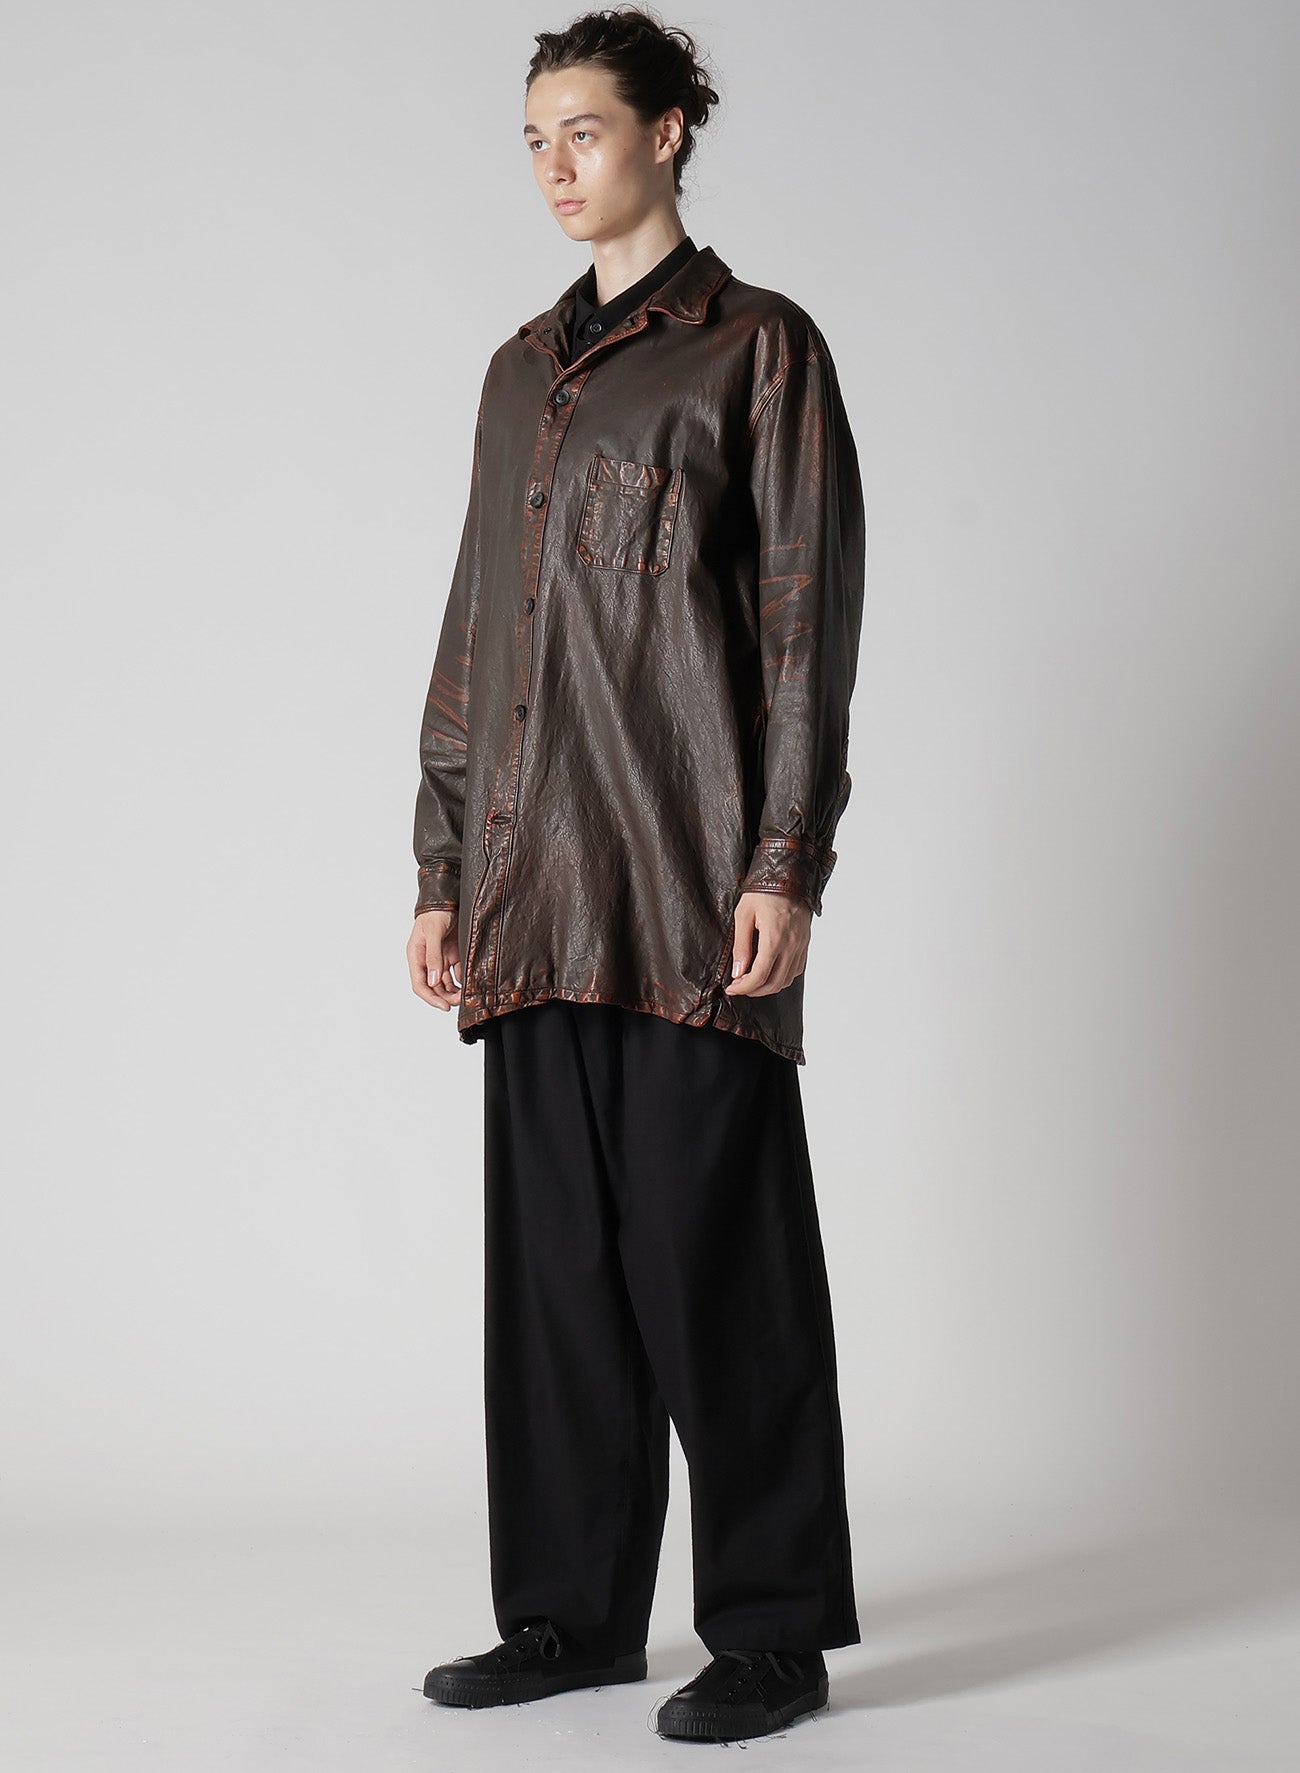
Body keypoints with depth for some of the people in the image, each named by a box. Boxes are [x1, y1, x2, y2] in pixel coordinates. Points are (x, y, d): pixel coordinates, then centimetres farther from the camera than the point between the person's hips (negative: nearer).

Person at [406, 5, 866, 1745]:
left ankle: (774, 1632, 7)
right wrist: (443, 868, 15)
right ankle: (575, 1608, 19)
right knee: (555, 1254, 8)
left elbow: (809, 619, -4)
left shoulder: (758, 347, 2)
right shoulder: (522, 370, 20)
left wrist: (786, 865, -12)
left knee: (714, 1249, -4)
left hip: (693, 882, -6)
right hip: (538, 891, 6)